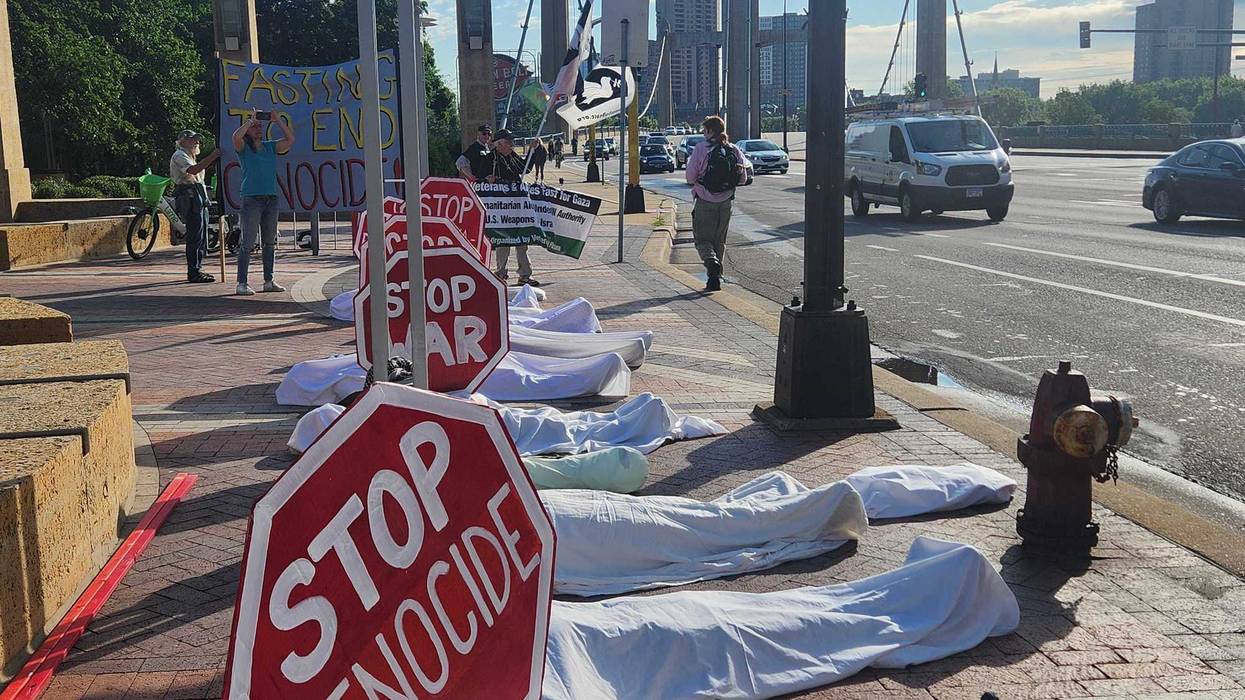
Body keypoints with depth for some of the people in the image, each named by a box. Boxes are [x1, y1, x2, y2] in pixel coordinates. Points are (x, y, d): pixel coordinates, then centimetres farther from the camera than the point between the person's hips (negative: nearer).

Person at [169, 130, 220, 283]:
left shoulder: (189, 156, 28)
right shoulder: (179, 155, -5)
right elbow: (192, 170, -22)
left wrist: (212, 161, 11)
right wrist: (211, 157, -23)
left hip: (200, 199, 10)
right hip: (190, 198, -10)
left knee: (201, 236, 11)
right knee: (195, 236, -12)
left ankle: (197, 269, 16)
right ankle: (193, 272, -12)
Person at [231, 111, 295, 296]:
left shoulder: (270, 146, 15)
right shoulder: (243, 148, 1)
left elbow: (290, 139, 9)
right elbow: (236, 136, -20)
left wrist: (276, 120, 4)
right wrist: (251, 119, -9)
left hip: (271, 198, 5)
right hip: (252, 198, -5)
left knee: (270, 242, 10)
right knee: (248, 243, -7)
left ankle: (269, 281, 18)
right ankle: (242, 283, -5)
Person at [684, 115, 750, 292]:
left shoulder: (701, 149, -10)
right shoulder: (734, 150, 1)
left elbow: (690, 177, -11)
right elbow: (743, 179, 2)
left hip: (705, 202, -4)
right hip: (726, 202, 4)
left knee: (702, 238, 6)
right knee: (720, 240, 15)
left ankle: (711, 260, -24)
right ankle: (715, 279, 16)